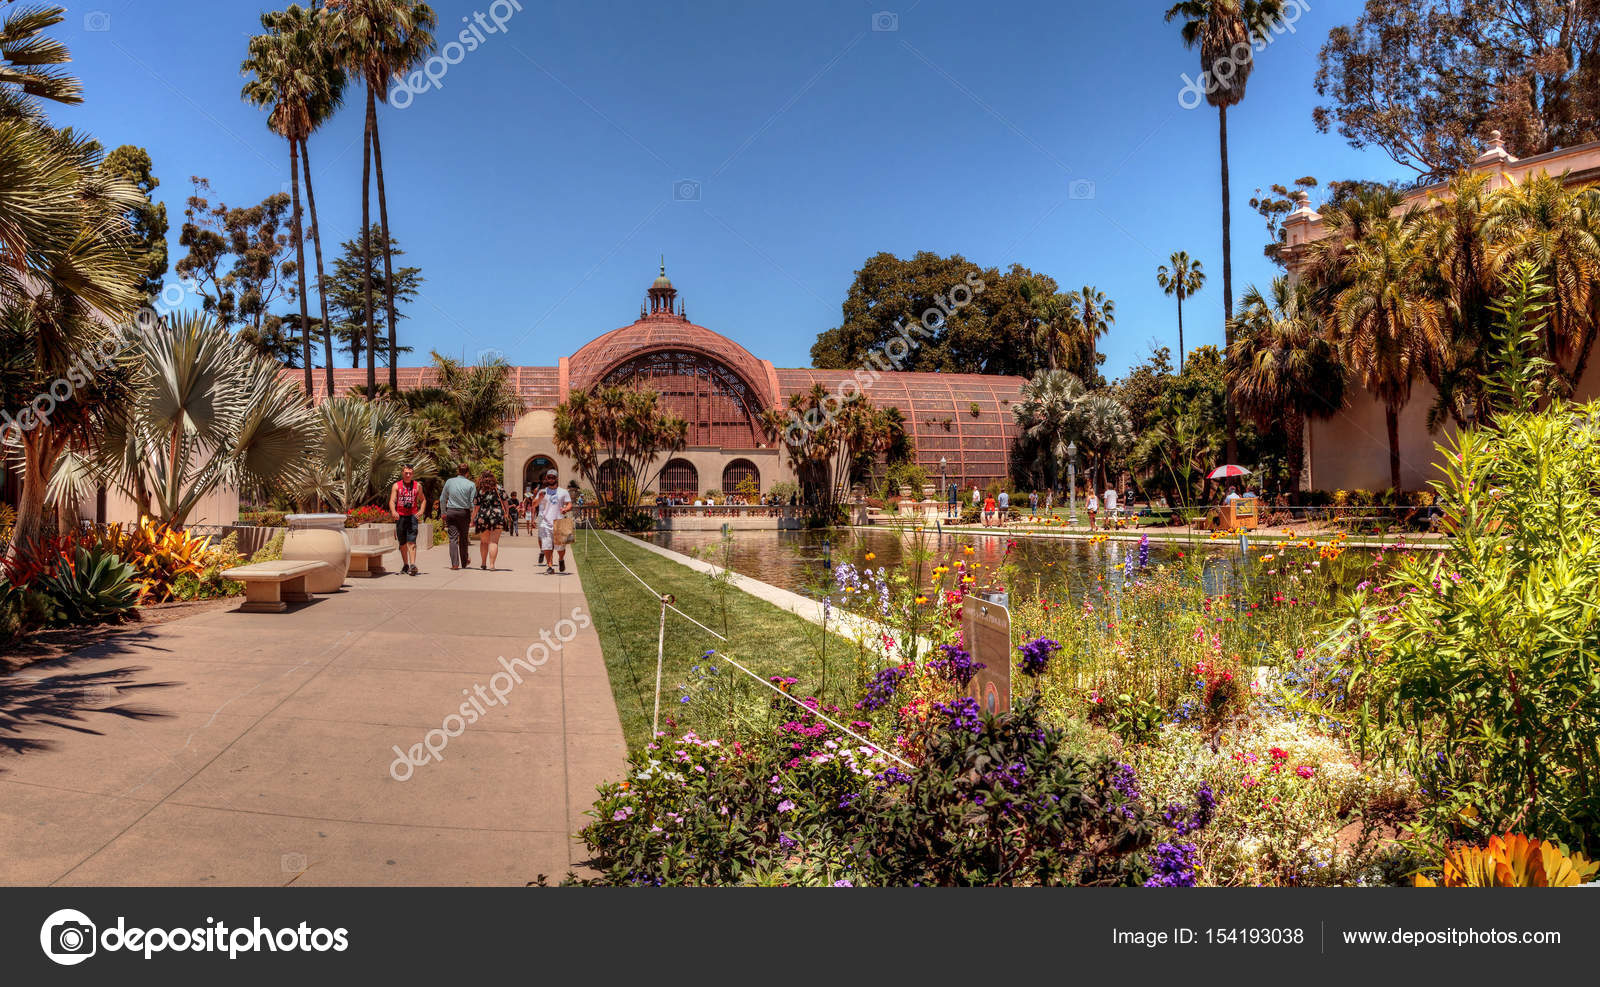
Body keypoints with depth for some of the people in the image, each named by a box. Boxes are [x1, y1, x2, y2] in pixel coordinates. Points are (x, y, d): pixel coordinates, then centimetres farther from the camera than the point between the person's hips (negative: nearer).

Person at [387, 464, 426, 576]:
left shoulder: (417, 486, 8)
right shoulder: (396, 486, 4)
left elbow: (423, 500, 18)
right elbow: (392, 501, -5)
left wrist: (421, 511, 1)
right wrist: (393, 512, -24)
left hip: (412, 516, -1)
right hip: (400, 517, 1)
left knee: (411, 541, -14)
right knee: (402, 543, 10)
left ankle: (413, 565, -22)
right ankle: (405, 565, 24)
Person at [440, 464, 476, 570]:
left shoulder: (449, 482, 1)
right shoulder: (471, 484, -5)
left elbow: (442, 499, 8)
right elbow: (472, 502, -4)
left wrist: (444, 512, 18)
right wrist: (473, 516, 11)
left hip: (451, 511, 0)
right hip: (464, 513, 0)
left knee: (453, 538, -1)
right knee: (463, 538, 14)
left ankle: (455, 564, -10)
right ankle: (464, 562, 24)